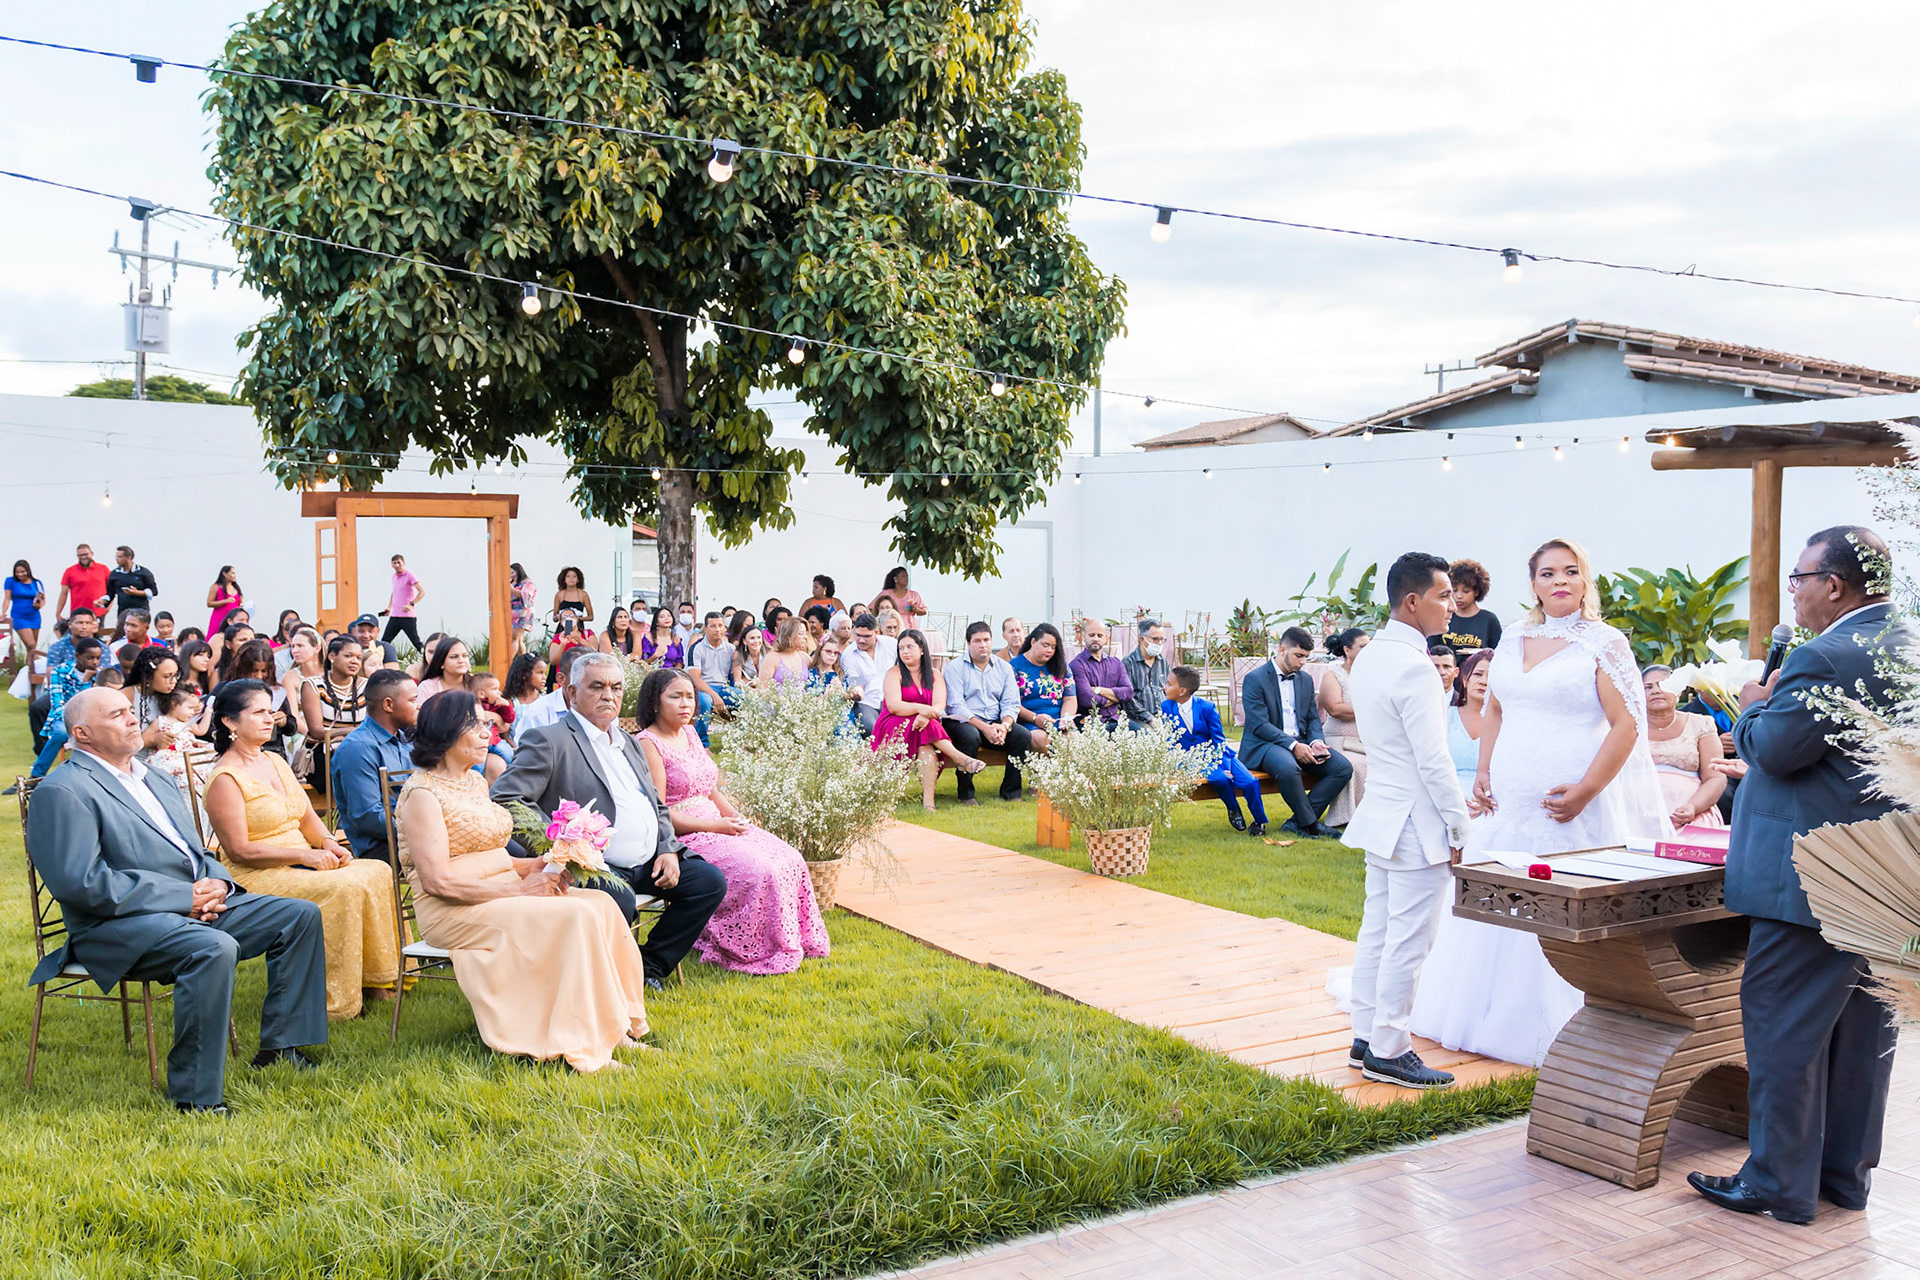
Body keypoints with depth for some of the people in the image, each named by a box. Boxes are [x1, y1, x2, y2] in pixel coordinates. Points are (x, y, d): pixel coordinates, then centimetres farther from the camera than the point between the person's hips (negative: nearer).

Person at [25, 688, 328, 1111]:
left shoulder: (156, 779, 22)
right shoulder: (63, 792, -7)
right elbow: (80, 882, -18)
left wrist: (216, 882, -1)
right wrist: (184, 897, -19)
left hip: (199, 904, 9)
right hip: (119, 926, -9)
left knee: (301, 915, -1)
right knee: (214, 948, -36)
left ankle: (280, 1045, 6)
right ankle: (194, 1094, -25)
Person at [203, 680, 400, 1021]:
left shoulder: (275, 762, 16)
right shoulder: (225, 778, -10)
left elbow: (307, 817, 19)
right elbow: (239, 850, -16)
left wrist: (328, 842, -3)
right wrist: (304, 855, -21)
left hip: (302, 864, 8)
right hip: (258, 877, -8)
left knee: (377, 873, -13)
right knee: (345, 889, -29)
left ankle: (373, 979, -7)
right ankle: (334, 1002, -21)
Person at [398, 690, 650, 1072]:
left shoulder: (475, 782, 17)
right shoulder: (423, 793, -11)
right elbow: (437, 880, -19)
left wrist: (536, 866, 0)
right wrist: (518, 889, -19)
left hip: (502, 893, 8)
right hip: (452, 911, -8)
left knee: (600, 904, -14)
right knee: (573, 917, -26)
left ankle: (613, 1029, -13)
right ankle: (582, 1050, -21)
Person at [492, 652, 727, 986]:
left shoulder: (629, 744, 22)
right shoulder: (548, 741, -4)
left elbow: (657, 807, 27)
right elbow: (505, 799, -13)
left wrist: (669, 849, 7)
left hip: (648, 864, 8)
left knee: (710, 880, -3)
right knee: (618, 898, -36)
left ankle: (651, 965, 8)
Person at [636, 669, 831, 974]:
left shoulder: (690, 734, 16)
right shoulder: (648, 744, -10)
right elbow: (659, 813, -16)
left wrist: (736, 817, 2)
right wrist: (716, 826, -17)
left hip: (717, 826, 8)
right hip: (684, 838, -8)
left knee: (789, 860, -7)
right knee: (759, 870, -26)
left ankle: (794, 941, 1)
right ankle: (759, 951, -11)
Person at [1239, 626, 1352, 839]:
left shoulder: (1306, 679, 15)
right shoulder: (1255, 679, -7)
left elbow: (1313, 718, 17)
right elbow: (1259, 725, -15)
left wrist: (1316, 741, -6)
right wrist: (1292, 745, -24)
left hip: (1300, 742, 7)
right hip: (1264, 744, -7)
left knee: (1343, 767, -15)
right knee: (1288, 767, -40)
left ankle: (1297, 822, -15)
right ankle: (1310, 823, -19)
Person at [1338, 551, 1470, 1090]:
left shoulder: (1368, 658, 10)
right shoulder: (1412, 666, -20)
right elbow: (1433, 759, -20)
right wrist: (1459, 828, -12)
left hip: (1380, 814, 10)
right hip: (1417, 823, -10)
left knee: (1377, 930, 15)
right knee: (1408, 940, -1)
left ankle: (1365, 1038, 22)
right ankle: (1388, 1051, 6)